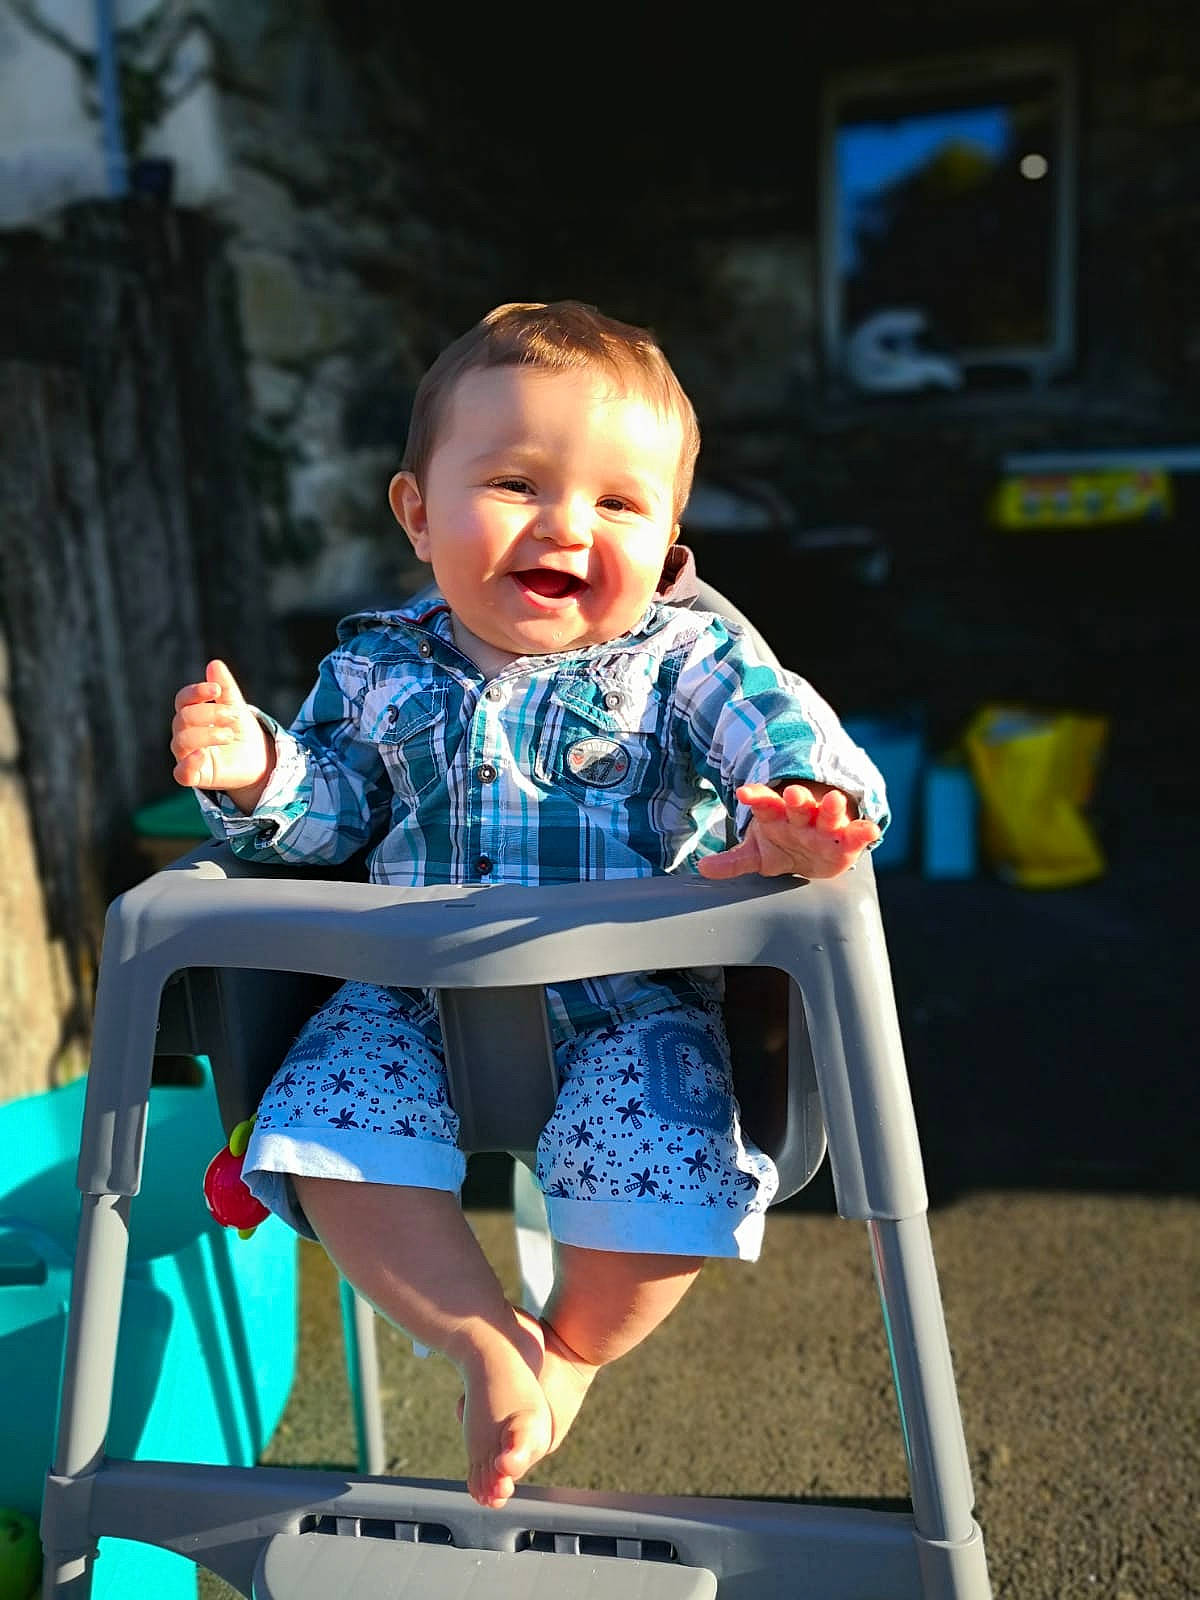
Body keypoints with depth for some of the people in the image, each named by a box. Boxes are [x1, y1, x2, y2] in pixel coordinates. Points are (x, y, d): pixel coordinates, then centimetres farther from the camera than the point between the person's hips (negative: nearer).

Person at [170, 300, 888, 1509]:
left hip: (629, 1003, -2)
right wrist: (256, 771, -13)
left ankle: (574, 1347, 10)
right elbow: (332, 812, 10)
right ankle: (486, 1341, 2)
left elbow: (791, 738, -15)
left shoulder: (688, 660, -2)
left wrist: (812, 815, -39)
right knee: (325, 1133, -18)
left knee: (664, 1158, -24)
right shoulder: (379, 667, 6)